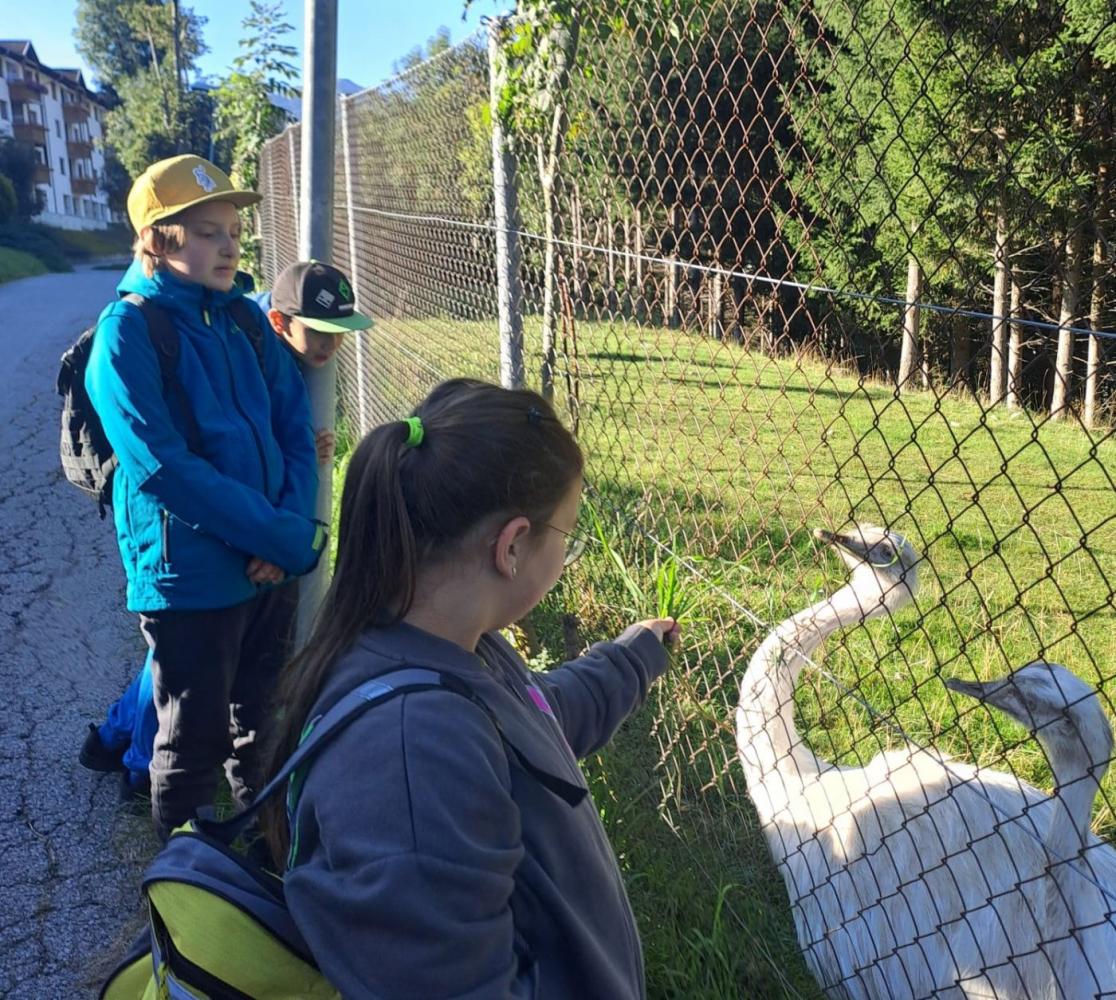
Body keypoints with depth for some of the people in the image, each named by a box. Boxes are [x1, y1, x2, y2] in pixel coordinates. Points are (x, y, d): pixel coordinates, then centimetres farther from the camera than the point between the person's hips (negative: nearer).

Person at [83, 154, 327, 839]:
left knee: (267, 729, 20)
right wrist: (290, 540, -19)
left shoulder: (246, 319, 5)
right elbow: (166, 470, -21)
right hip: (192, 579, -6)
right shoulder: (128, 332, -13)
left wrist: (293, 529, -12)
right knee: (196, 744, 10)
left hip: (273, 567, 6)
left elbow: (298, 429, 4)